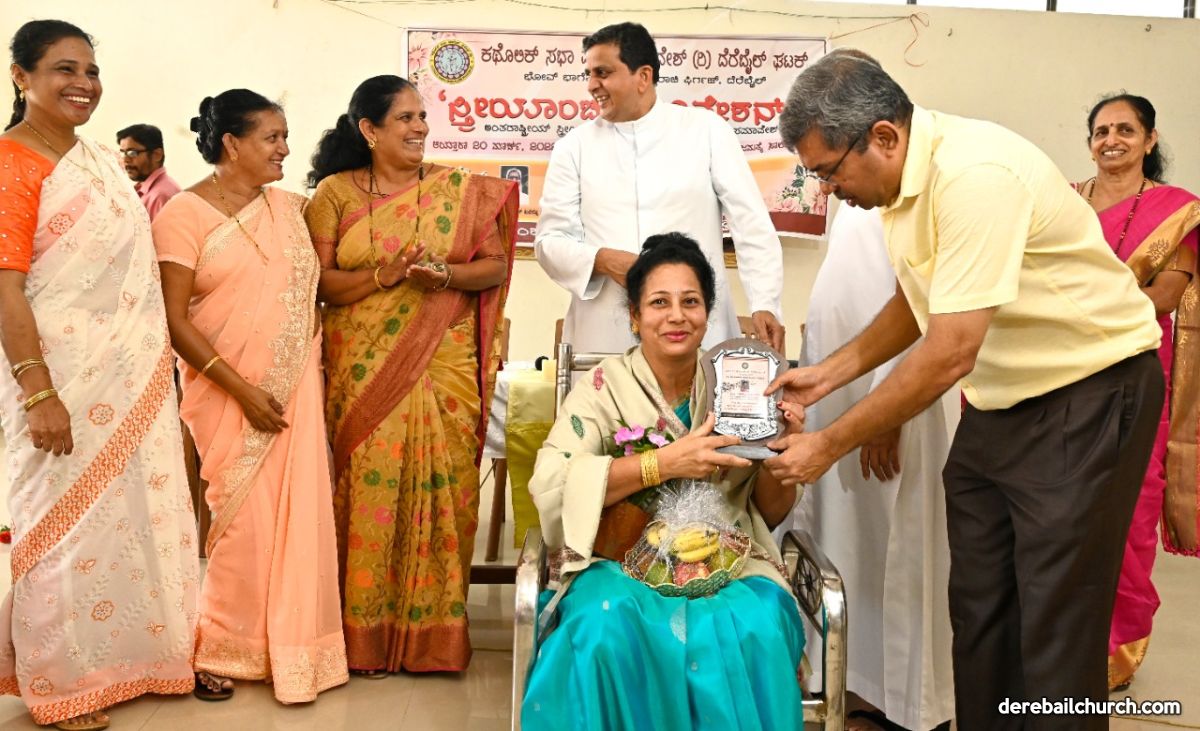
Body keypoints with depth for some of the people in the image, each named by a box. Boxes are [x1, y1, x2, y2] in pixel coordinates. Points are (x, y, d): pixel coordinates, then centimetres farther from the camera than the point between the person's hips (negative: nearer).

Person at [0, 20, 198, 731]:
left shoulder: (103, 159, 11)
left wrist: (163, 364, 17)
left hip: (133, 375, 7)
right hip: (63, 375, -7)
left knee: (133, 510, 14)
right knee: (70, 521, 5)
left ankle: (127, 655, 32)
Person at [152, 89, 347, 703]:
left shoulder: (287, 206, 8)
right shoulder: (185, 214, -9)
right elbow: (175, 320, -12)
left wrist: (314, 370, 7)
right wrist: (244, 391, -16)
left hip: (296, 390, 5)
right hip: (229, 395, -4)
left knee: (297, 516, 5)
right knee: (243, 523, 2)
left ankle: (289, 645, 20)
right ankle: (222, 650, 21)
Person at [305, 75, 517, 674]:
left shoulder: (461, 190, 6)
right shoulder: (334, 193, 4)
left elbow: (496, 266, 4)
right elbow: (320, 283, -1)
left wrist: (444, 274, -15)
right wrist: (385, 274, -17)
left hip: (444, 367, 1)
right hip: (363, 371, 0)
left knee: (440, 490, 1)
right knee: (370, 491, -1)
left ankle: (433, 631, 14)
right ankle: (368, 633, 12)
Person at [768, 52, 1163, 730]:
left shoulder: (974, 176, -27)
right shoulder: (903, 178, 1)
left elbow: (951, 353, -29)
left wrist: (829, 445, -21)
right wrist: (830, 372, 8)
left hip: (1090, 392, -8)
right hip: (1000, 402, 9)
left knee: (1056, 624, -4)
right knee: (978, 608, 10)